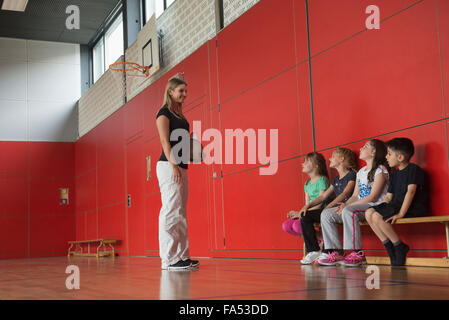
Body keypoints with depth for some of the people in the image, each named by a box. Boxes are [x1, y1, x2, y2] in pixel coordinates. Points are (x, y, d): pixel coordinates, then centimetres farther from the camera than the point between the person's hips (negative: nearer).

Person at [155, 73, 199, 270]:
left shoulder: (179, 115, 21)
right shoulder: (164, 113, -3)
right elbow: (165, 141, -13)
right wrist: (173, 165, -21)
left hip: (180, 168, 9)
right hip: (168, 166, -9)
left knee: (181, 214, 9)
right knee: (171, 211, -12)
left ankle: (182, 256, 13)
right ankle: (169, 259, -12)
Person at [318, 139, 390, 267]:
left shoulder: (380, 170, -5)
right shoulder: (361, 172, 22)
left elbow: (373, 197, -15)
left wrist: (347, 206, -17)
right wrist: (345, 204, -6)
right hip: (359, 207, 9)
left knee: (348, 212, -37)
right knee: (326, 214, -7)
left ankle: (357, 254, -33)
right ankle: (336, 253, -13)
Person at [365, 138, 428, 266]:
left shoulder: (414, 169, -7)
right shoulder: (395, 174, 20)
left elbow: (411, 191, -19)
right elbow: (389, 196, 19)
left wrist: (401, 213, -27)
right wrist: (381, 208, 0)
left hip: (413, 208, -9)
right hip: (397, 205, 9)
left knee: (377, 217, -26)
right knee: (369, 213, -9)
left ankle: (400, 247, -12)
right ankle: (389, 246, -7)